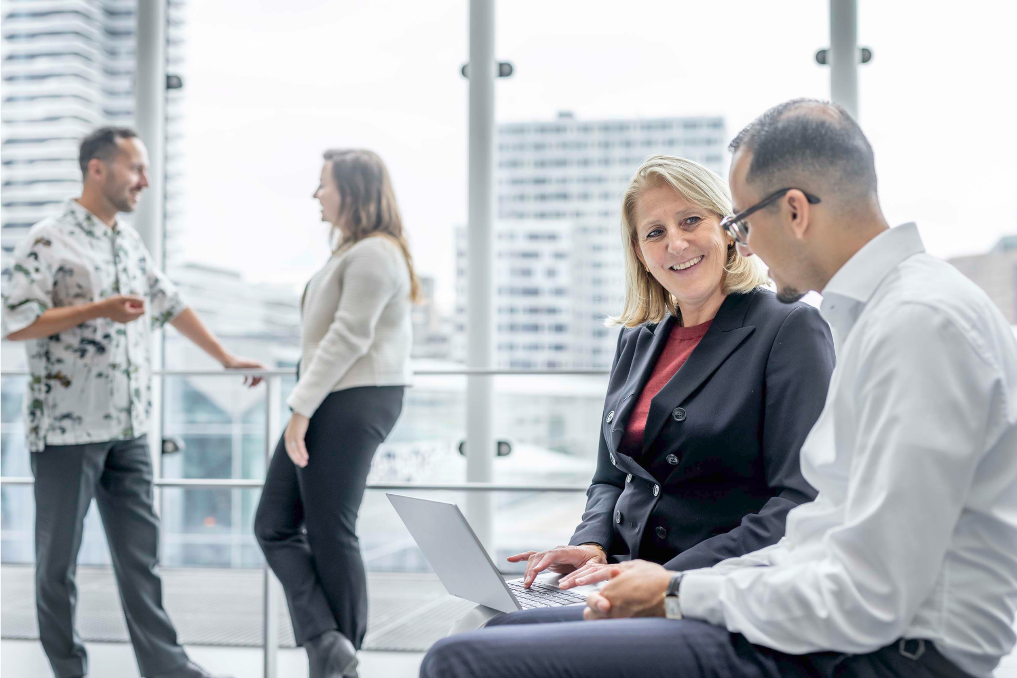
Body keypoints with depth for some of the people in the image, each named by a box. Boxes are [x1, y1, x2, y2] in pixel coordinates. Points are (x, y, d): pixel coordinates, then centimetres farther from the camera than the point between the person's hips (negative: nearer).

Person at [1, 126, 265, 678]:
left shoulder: (130, 241, 14)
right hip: (66, 429, -7)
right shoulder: (48, 240, -9)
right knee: (58, 557, 5)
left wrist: (226, 358, 24)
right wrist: (97, 310, -18)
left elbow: (170, 304, 23)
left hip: (128, 429, 7)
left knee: (140, 550, 7)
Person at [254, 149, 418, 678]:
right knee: (274, 524, 6)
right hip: (331, 403, 11)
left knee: (330, 532, -3)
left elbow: (349, 337, -19)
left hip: (353, 403, -11)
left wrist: (301, 407, -19)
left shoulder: (374, 253, -13)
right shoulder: (353, 251, 21)